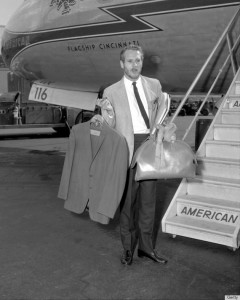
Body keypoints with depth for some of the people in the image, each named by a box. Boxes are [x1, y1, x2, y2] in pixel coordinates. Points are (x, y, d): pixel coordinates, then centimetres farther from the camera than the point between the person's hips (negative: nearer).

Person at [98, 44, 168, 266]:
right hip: (126, 148, -2)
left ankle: (146, 246, 22)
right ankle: (128, 248, 19)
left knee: (148, 199, 9)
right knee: (128, 200, 4)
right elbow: (109, 128, 3)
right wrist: (108, 112, -16)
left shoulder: (154, 85, 10)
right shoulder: (111, 92, 3)